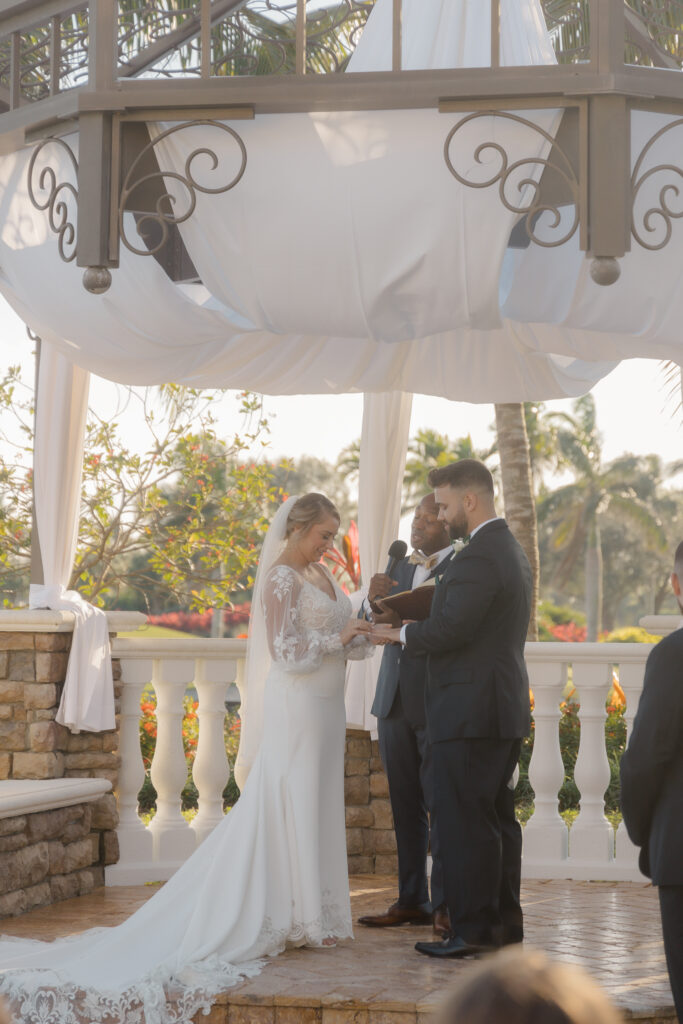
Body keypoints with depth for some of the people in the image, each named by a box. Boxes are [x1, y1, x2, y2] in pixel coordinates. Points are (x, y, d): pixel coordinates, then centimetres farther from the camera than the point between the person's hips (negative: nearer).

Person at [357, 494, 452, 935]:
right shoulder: (400, 568, 16)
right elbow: (382, 628, 11)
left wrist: (401, 617, -20)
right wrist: (377, 603, -9)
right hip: (395, 701, 7)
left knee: (441, 806, -3)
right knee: (405, 806, 10)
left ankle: (445, 903, 4)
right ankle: (412, 899, 18)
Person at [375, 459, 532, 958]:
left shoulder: (478, 557, -18)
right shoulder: (512, 550, 16)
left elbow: (449, 629, -23)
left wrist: (401, 633, -6)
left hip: (470, 711, -10)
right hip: (506, 709, 11)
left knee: (464, 820, -5)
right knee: (497, 816, 15)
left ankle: (473, 929, -2)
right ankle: (505, 920, 22)